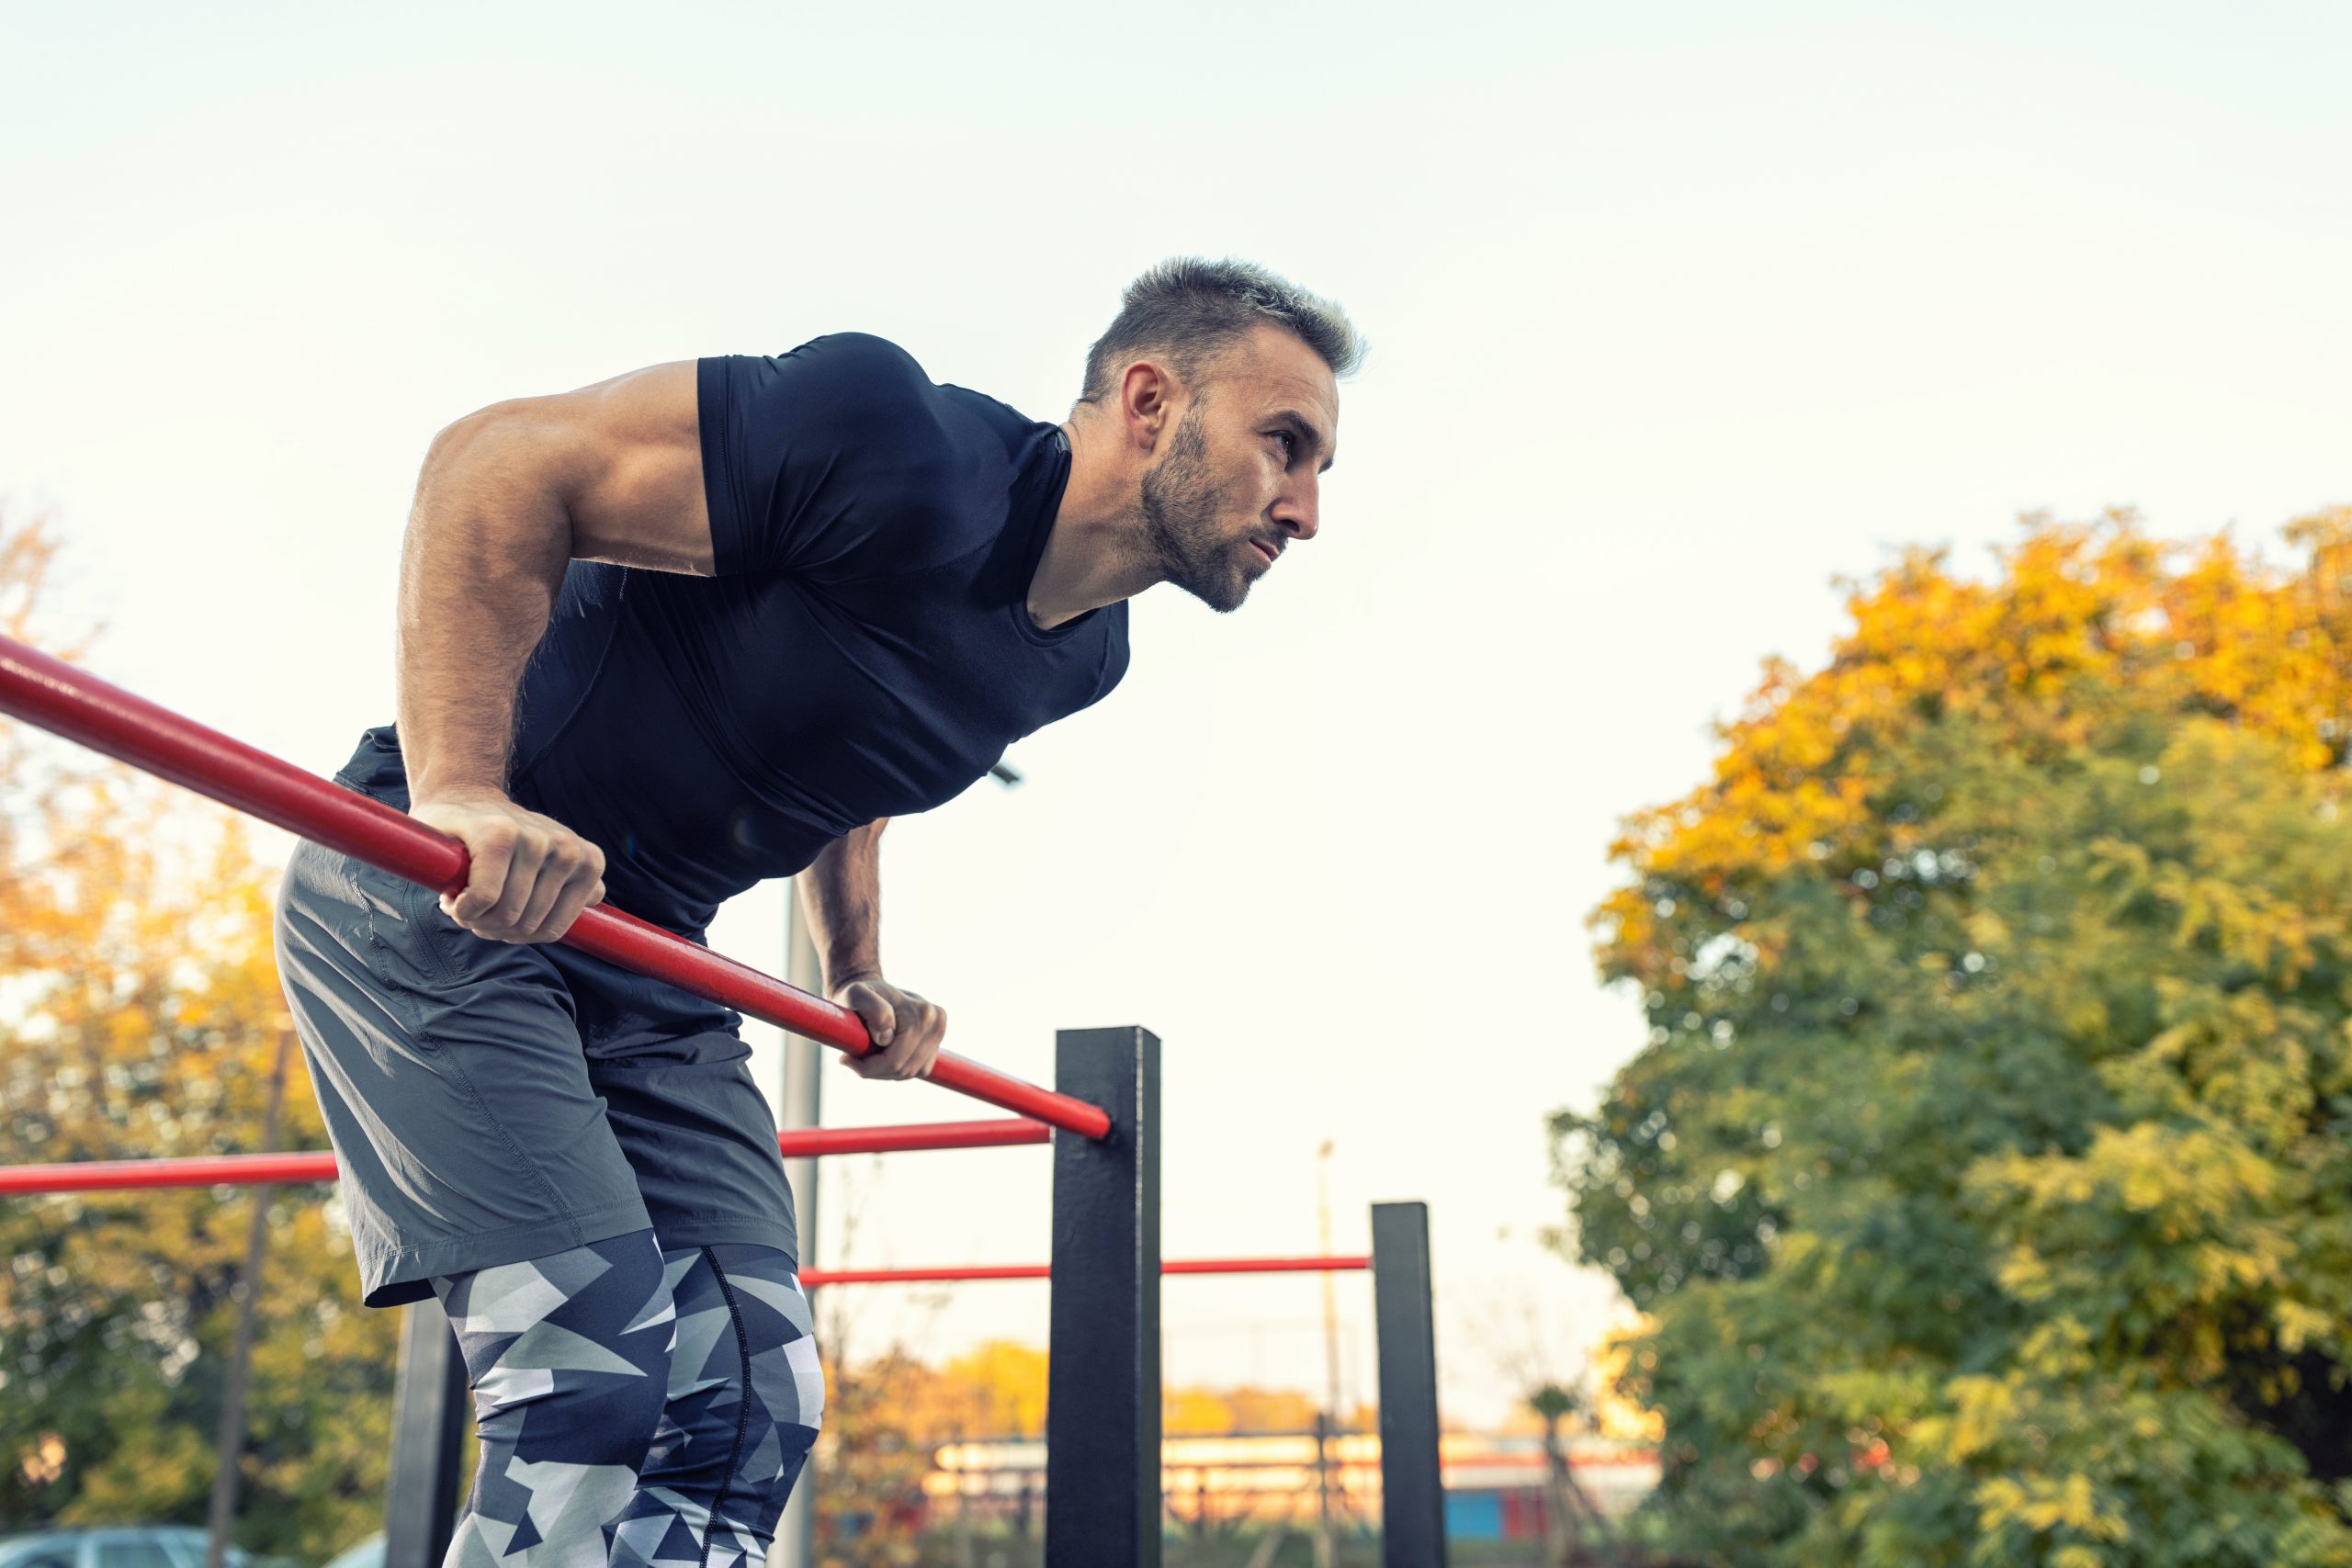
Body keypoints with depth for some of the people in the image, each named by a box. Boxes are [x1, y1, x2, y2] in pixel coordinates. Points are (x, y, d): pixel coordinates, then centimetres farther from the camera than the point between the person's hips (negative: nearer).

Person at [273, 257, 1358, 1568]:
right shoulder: (906, 455, -24)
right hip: (428, 896, -7)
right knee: (601, 1367, -19)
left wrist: (860, 978, 9)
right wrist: (460, 791, -32)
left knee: (748, 1402, 0)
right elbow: (500, 462, -23)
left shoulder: (1084, 658, 4)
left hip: (651, 967, 8)